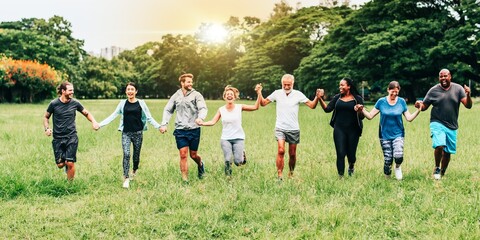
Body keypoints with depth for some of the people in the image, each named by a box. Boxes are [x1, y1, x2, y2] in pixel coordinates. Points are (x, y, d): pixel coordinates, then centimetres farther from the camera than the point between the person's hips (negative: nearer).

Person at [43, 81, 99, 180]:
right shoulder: (54, 104, -5)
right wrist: (47, 128, -7)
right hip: (58, 138, 0)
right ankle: (65, 164, 35)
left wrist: (94, 122, -6)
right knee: (60, 164, -1)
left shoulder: (75, 103, -2)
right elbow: (46, 117, 10)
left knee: (70, 163, -8)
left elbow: (87, 113, 12)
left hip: (72, 137, 0)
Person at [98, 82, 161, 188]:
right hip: (126, 133, 0)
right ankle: (126, 178, -11)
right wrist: (100, 124, -2)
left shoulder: (141, 103, 1)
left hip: (138, 133, 0)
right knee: (126, 154, -14)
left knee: (136, 155, 9)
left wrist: (159, 127, -8)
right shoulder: (123, 103, 4)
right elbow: (113, 116, 5)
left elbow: (149, 118, 3)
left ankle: (134, 171, 38)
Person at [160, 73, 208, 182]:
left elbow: (203, 108, -13)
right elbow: (168, 110, 11)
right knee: (183, 155, -4)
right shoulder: (176, 96, 6)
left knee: (193, 155, 9)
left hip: (194, 129, -1)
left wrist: (200, 117, -35)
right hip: (180, 130, 1)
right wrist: (164, 124, -1)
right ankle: (185, 179, 2)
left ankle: (200, 164, 43)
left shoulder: (196, 95, -2)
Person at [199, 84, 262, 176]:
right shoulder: (221, 110, 2)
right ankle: (228, 176, 17)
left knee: (238, 162, -11)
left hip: (238, 138, -1)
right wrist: (201, 123, -16)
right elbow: (213, 122, -1)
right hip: (225, 139, 1)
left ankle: (242, 154, 26)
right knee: (227, 160, -13)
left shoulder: (240, 107, -3)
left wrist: (259, 94, -20)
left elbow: (255, 107, -10)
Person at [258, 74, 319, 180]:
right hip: (280, 128, -1)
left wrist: (317, 97, -20)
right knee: (281, 150, -20)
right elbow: (263, 103, 8)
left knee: (292, 154, 8)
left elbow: (312, 105, -2)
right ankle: (279, 175, -18)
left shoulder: (298, 94, -1)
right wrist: (259, 93, -8)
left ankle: (291, 174, 28)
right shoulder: (277, 93, 1)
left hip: (294, 129, 1)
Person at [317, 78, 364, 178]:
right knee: (340, 154, -6)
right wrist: (320, 99, -11)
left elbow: (361, 117, -2)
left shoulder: (357, 99, 0)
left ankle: (351, 166, 42)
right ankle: (340, 177, 3)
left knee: (351, 154, 8)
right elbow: (327, 109, 1)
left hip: (353, 130, -1)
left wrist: (359, 111, -24)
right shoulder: (337, 98, 8)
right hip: (339, 130, 1)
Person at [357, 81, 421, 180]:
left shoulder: (401, 102, -1)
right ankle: (387, 178, 25)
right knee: (388, 160, -1)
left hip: (398, 134, 0)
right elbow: (370, 116, -2)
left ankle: (398, 167, 13)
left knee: (398, 156, -22)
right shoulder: (381, 102, -3)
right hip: (385, 135, 0)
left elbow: (409, 118, 1)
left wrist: (418, 110, -11)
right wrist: (362, 109, -19)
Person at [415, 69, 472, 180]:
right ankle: (436, 168, 2)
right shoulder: (433, 90, -1)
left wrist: (468, 95, -26)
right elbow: (424, 106, 4)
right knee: (439, 146, -23)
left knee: (447, 152, 8)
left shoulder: (458, 89, 0)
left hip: (452, 126, 2)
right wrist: (419, 105, -19)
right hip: (437, 123, -2)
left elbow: (468, 105, -5)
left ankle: (442, 173, 29)